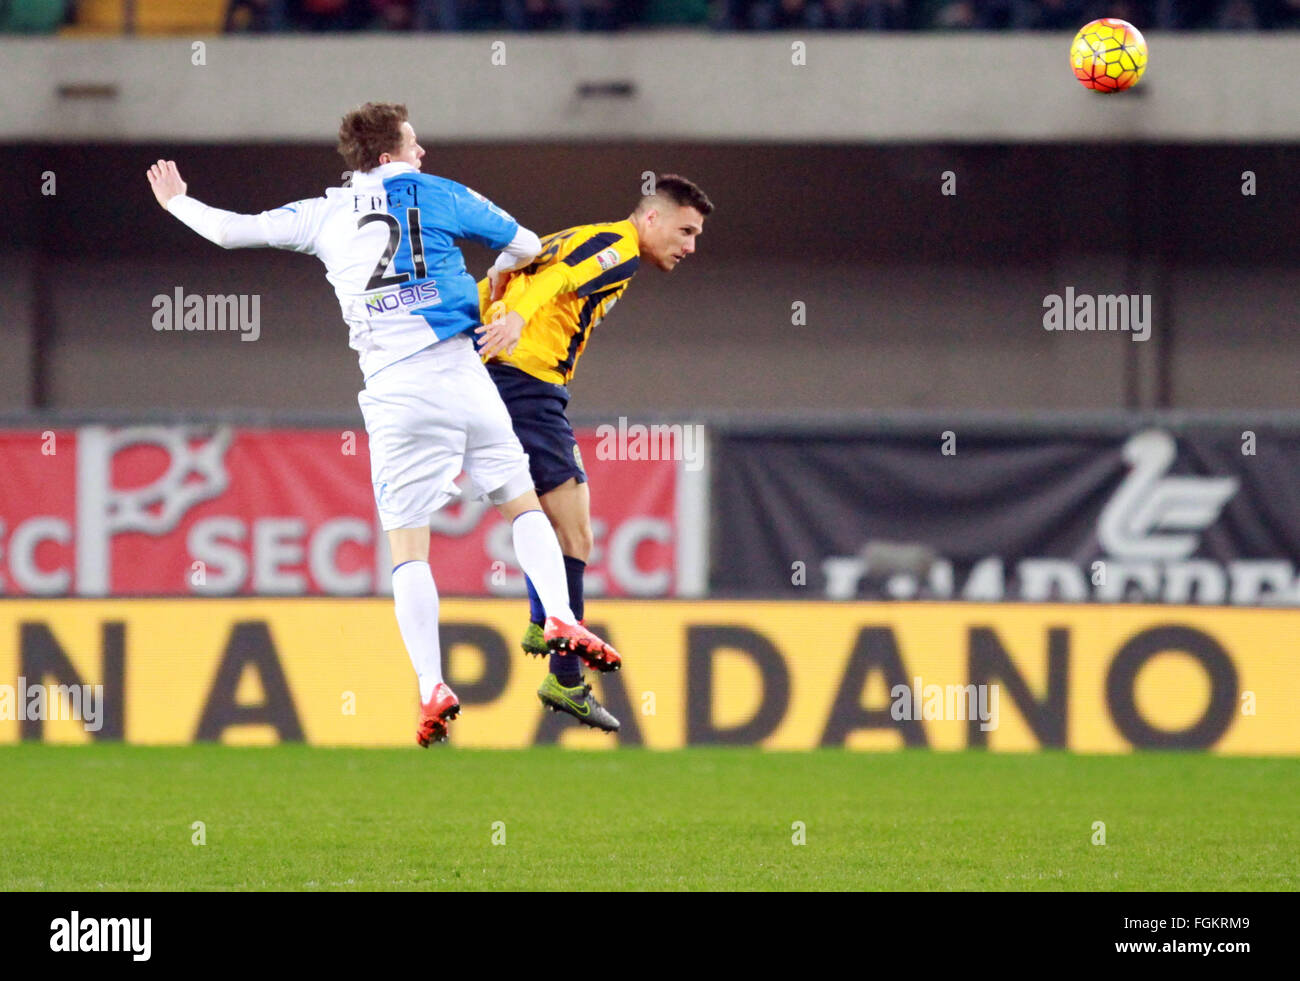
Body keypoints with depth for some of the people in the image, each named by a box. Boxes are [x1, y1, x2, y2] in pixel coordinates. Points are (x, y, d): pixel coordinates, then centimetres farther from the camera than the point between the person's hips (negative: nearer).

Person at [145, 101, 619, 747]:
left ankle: (431, 687, -9)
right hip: (458, 373, -1)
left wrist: (179, 203, 37)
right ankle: (560, 620, -7)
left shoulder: (323, 216, 11)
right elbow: (525, 247, 15)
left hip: (392, 394, 1)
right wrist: (489, 280, 37)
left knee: (407, 545, 2)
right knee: (522, 504, 14)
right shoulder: (437, 196, 7)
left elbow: (232, 231, 17)